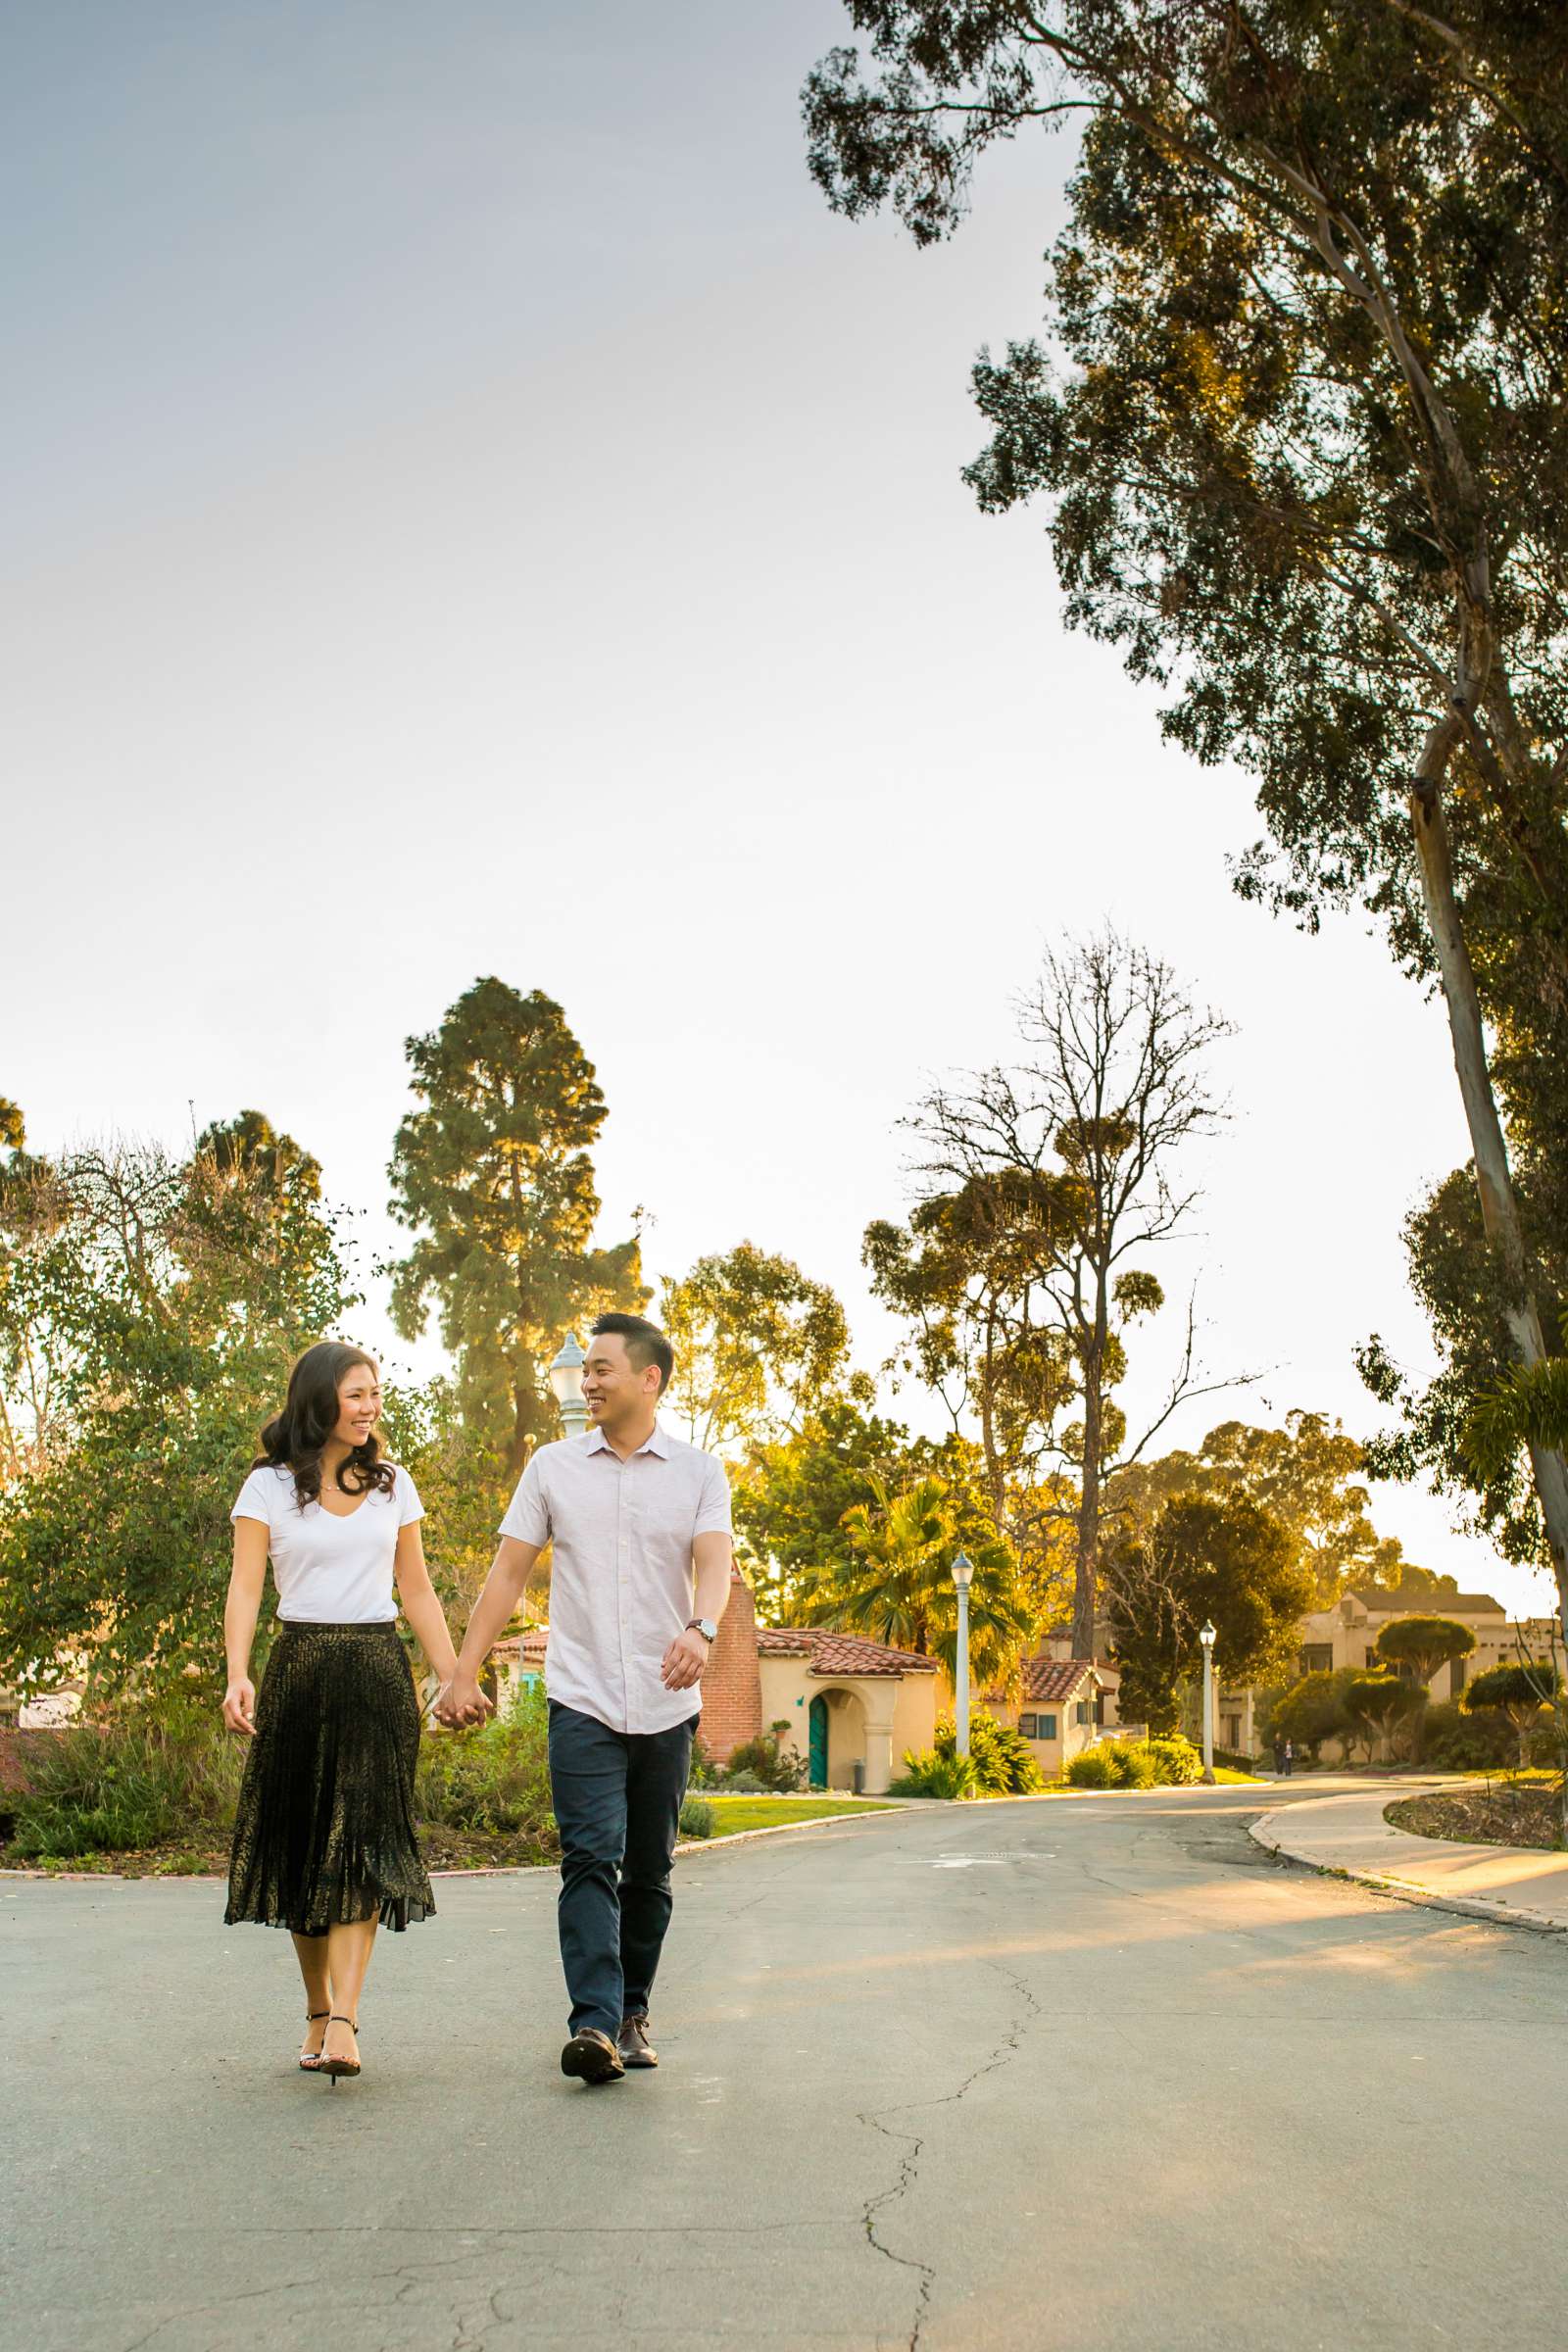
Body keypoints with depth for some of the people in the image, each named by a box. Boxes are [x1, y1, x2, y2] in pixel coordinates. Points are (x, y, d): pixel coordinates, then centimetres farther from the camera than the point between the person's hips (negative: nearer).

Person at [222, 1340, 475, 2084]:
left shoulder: (393, 1486, 12)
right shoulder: (269, 1486, 3)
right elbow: (245, 1587, -5)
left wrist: (453, 1677, 9)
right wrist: (238, 1676, -20)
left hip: (379, 1673, 1)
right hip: (300, 1669, -1)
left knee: (363, 1845, -10)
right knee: (302, 1843, 4)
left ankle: (344, 2023, -16)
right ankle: (318, 2010, 19)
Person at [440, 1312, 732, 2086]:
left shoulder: (699, 1473, 3)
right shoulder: (553, 1467, 7)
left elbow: (714, 1562, -13)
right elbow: (509, 1571, 7)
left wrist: (701, 1630, -34)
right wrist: (464, 1672, 2)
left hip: (667, 1705, 1)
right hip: (583, 1701, -1)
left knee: (649, 1872, 9)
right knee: (590, 1857, -13)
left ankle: (632, 2015, 22)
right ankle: (594, 2025, -18)